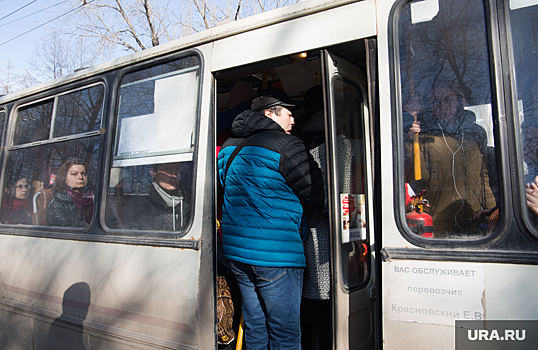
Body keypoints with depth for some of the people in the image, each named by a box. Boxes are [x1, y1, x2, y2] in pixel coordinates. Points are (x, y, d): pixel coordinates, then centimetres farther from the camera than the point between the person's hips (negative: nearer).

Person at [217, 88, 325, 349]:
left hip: (236, 249, 8)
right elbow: (319, 195, -9)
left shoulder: (229, 147, 13)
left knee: (254, 328, 19)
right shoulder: (285, 146, -11)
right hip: (276, 253, -8)